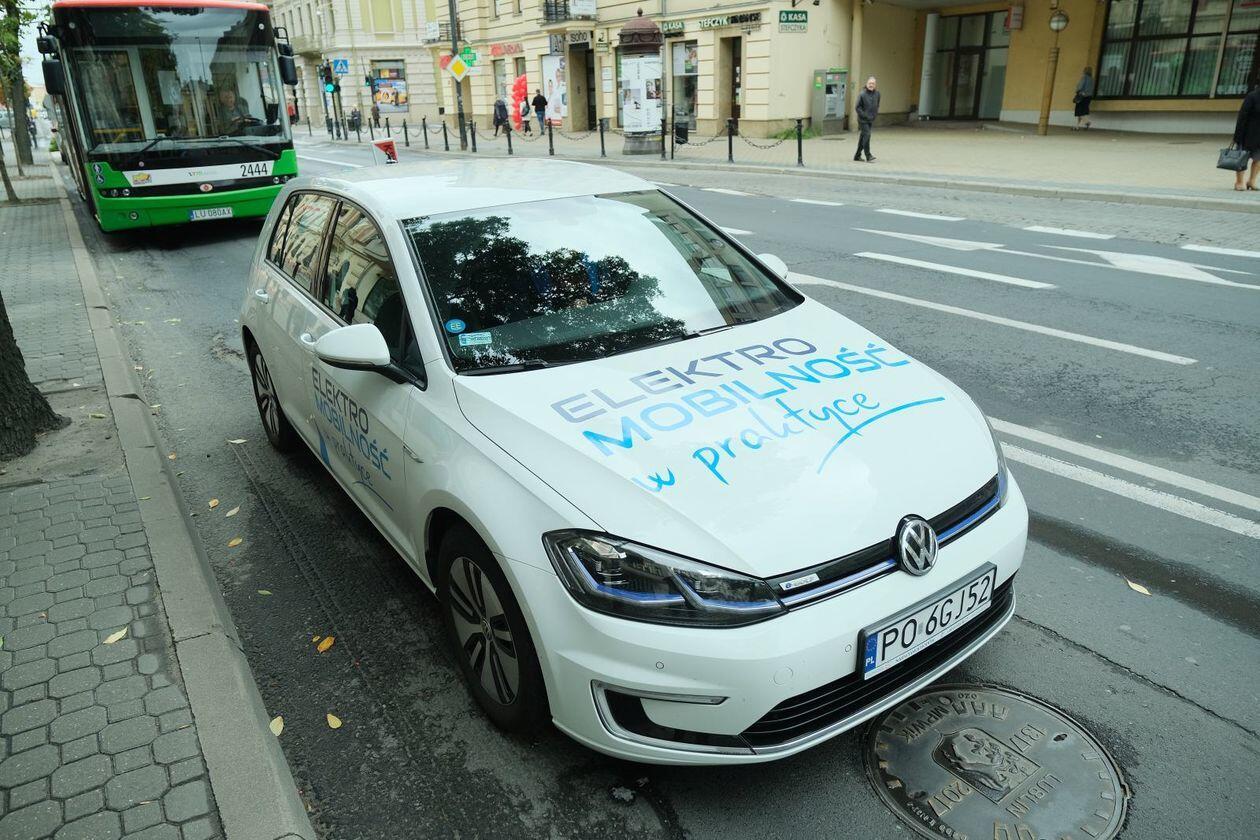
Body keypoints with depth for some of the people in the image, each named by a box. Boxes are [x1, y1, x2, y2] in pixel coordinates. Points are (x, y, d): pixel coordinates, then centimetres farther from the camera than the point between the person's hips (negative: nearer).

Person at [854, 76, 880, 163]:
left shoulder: (877, 94, 6)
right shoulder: (862, 94, -10)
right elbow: (858, 107, -9)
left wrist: (875, 115, 6)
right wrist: (865, 116, -15)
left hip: (871, 120, 6)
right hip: (863, 120, -6)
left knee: (863, 137, 11)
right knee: (867, 135, -15)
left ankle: (857, 155, 21)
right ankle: (868, 156, -12)